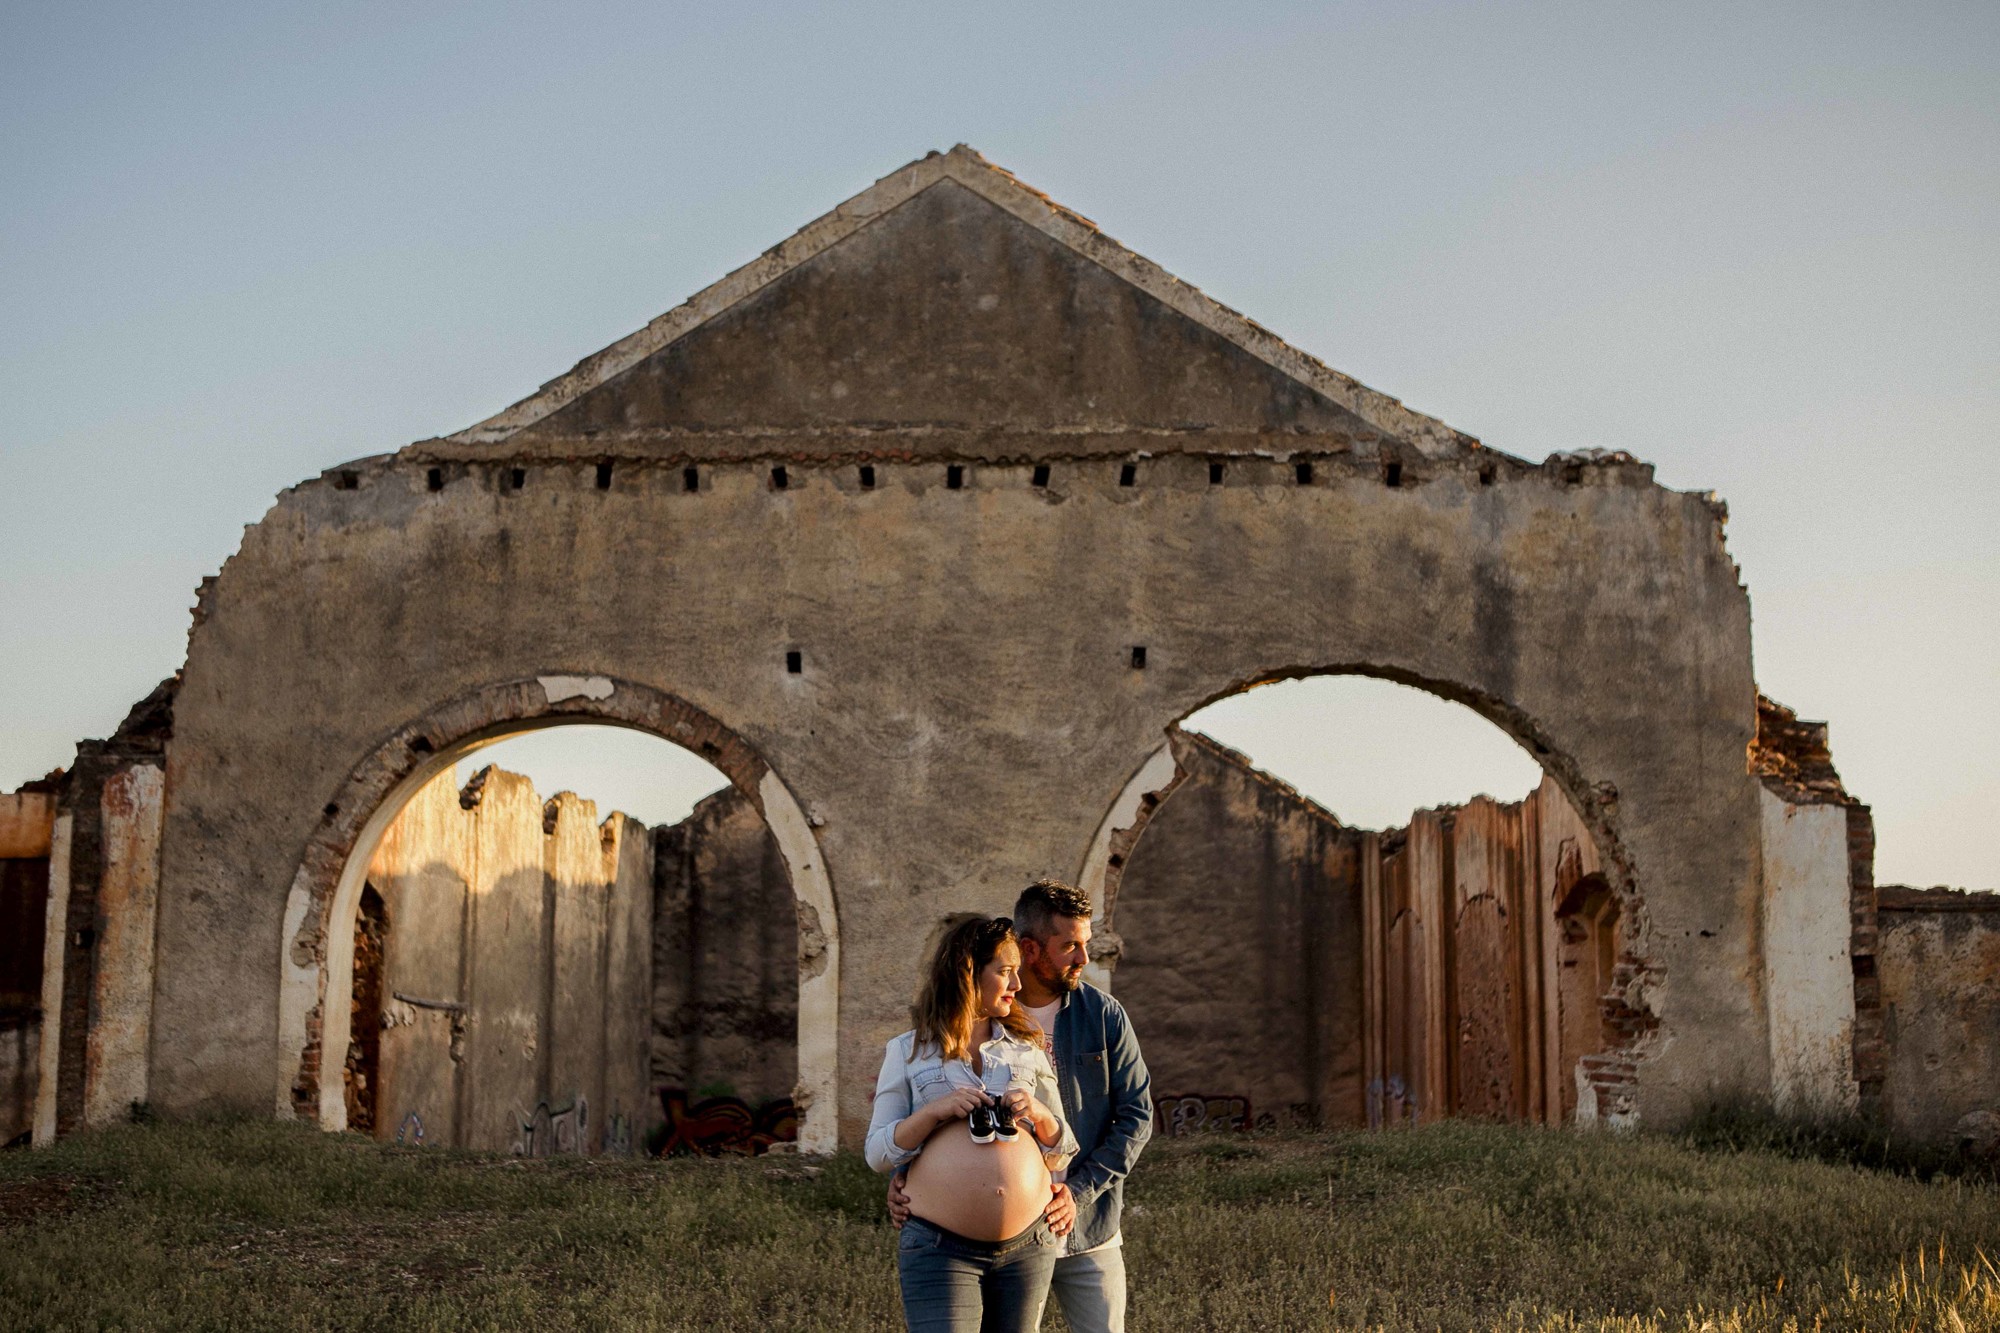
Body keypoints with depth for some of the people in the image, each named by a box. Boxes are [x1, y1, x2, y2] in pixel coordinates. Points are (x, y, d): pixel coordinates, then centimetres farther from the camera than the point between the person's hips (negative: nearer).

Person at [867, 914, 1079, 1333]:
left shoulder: (1029, 1049, 13)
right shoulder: (908, 1052, 7)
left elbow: (1062, 1155, 15)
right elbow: (878, 1155, 2)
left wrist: (1039, 1115, -6)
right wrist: (935, 1110, -13)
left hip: (1028, 1247, 3)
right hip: (939, 1248, -3)